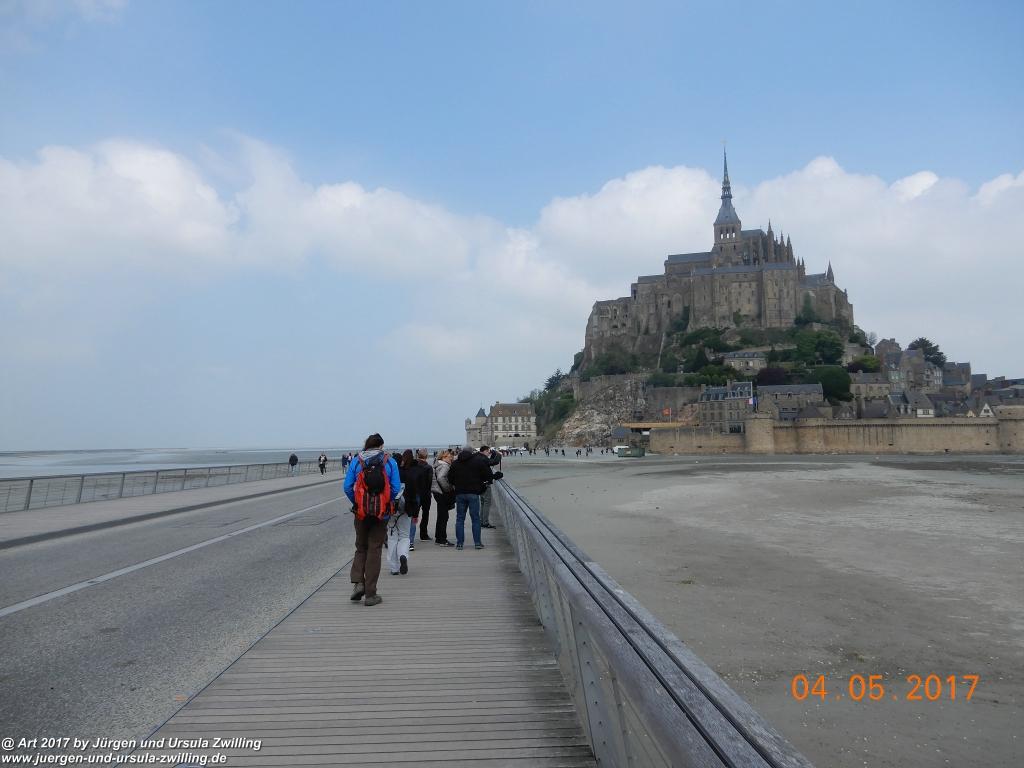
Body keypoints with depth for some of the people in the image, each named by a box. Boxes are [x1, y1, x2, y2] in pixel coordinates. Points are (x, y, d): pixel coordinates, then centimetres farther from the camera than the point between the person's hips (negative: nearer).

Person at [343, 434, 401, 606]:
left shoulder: (356, 461, 1)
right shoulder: (390, 462, -2)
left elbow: (347, 487, -4)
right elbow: (396, 488, -7)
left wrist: (356, 503, 8)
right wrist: (387, 503, 8)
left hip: (361, 512, 1)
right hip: (382, 513, -1)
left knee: (361, 548, 19)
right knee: (374, 550, 7)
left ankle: (357, 582, 2)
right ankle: (370, 594, 10)